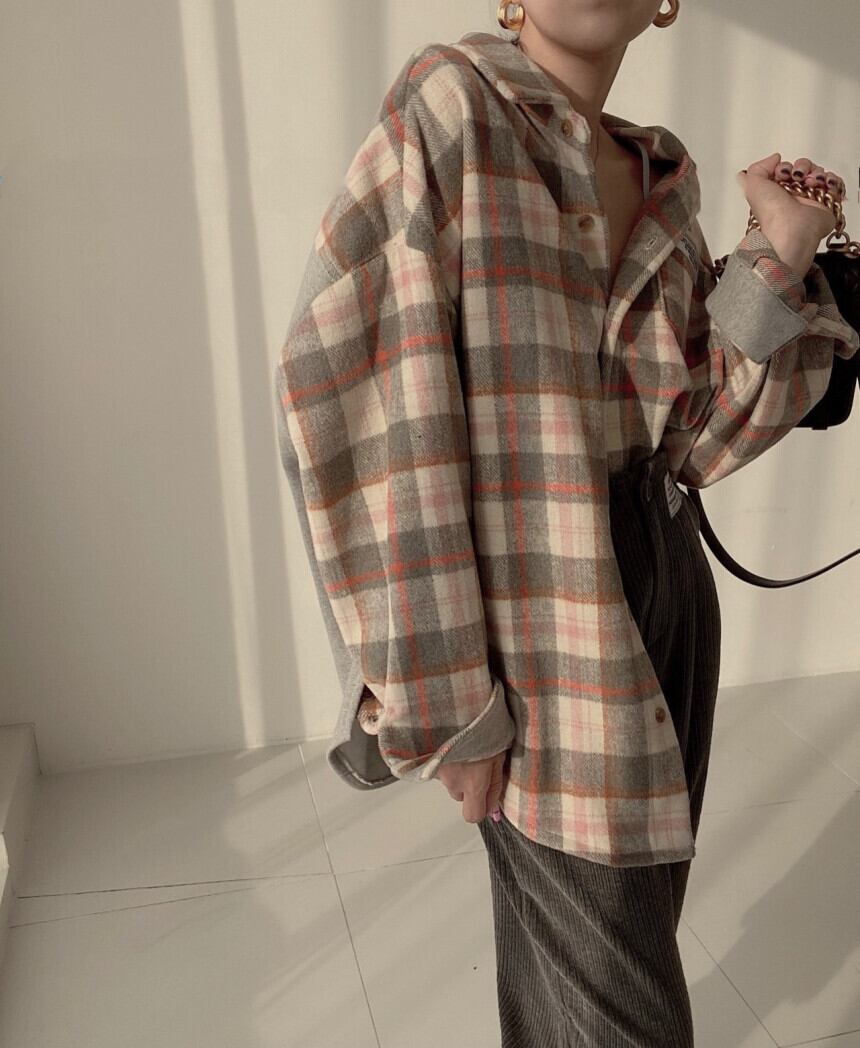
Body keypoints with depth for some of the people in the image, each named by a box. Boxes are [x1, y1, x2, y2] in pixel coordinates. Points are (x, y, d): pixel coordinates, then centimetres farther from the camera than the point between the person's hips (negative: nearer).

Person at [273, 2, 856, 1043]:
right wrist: (440, 701, -18)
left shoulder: (663, 178, 10)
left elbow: (696, 438, 5)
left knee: (632, 932, 22)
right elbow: (351, 395, -18)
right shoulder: (445, 107, -9)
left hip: (666, 583, 7)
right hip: (539, 612, -6)